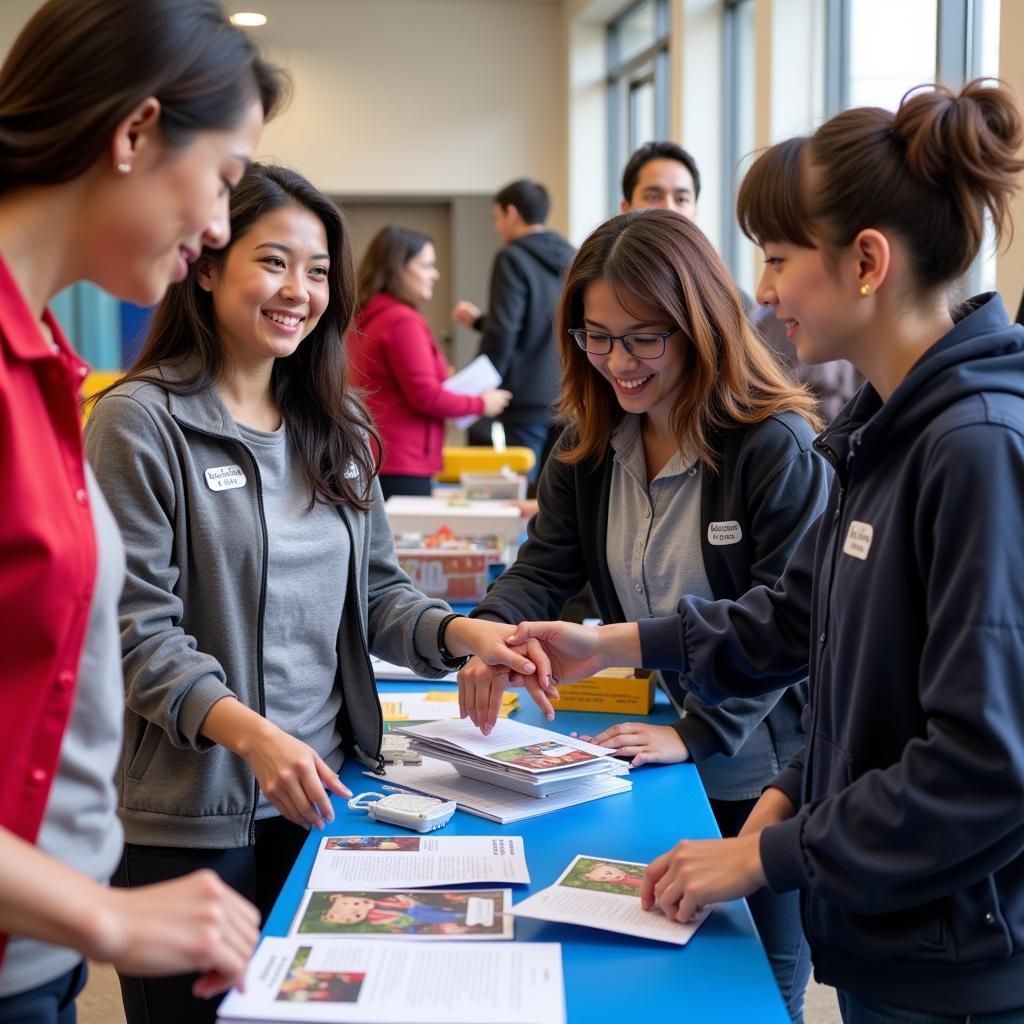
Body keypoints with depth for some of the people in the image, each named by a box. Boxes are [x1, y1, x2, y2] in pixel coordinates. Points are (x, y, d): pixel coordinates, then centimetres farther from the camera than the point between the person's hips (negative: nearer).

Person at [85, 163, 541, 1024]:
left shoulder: (334, 427, 9)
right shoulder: (141, 421, -10)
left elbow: (377, 591, 11)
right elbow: (135, 631, -15)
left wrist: (462, 632, -9)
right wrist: (250, 733, -28)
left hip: (318, 794, 6)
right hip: (190, 815, -5)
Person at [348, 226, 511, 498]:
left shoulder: (364, 318, 14)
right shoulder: (402, 321, -14)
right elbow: (427, 397, -16)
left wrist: (442, 376, 18)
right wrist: (481, 404, -3)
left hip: (371, 459, 10)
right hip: (400, 467, -10)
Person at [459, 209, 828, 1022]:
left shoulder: (778, 448, -17)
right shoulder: (588, 447, 2)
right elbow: (545, 566, -3)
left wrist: (695, 736, -27)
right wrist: (489, 632, -24)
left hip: (763, 780, -5)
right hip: (642, 770, 5)